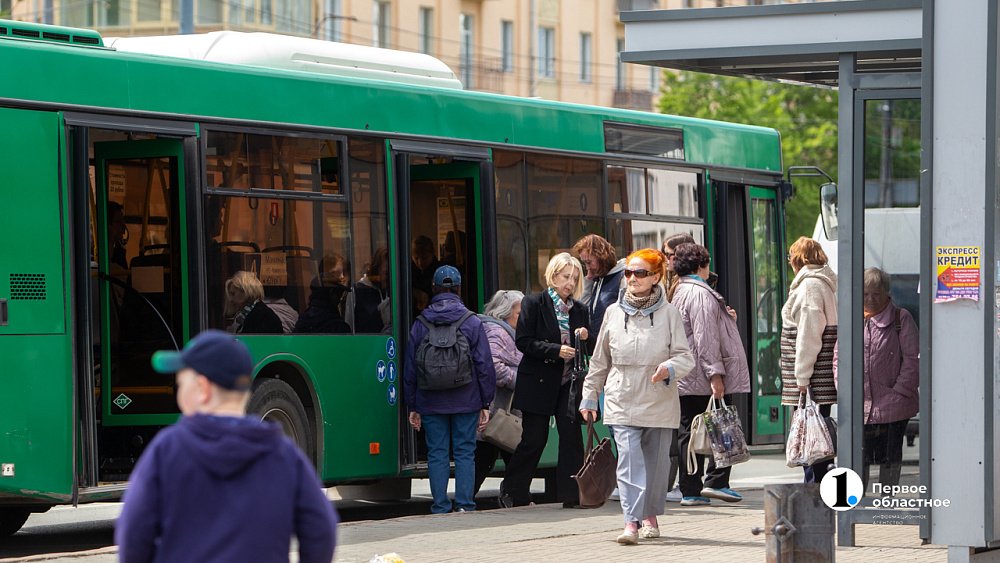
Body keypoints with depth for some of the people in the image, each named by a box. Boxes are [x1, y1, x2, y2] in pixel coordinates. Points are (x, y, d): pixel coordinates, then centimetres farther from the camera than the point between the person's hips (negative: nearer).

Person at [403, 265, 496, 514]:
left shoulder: (420, 325, 3)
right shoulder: (472, 322, -1)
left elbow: (410, 369, 7)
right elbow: (484, 365, 0)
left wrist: (413, 407, 14)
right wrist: (485, 404, 6)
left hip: (431, 403, 1)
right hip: (465, 401, -1)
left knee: (437, 454, 4)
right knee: (465, 452, 3)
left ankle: (440, 507, 1)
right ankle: (465, 504, -2)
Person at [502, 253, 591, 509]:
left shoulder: (579, 310, 10)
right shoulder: (534, 303, -3)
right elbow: (523, 341, -10)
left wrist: (585, 338, -8)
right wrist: (555, 351, -19)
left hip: (568, 382, 4)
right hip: (538, 382, -4)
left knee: (572, 435, -9)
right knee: (534, 440, 2)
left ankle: (572, 493, -5)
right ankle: (512, 491, 19)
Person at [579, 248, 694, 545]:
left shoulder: (668, 313, 1)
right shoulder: (613, 313, 7)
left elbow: (685, 356, -1)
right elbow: (600, 361, 15)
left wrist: (669, 369, -22)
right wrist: (589, 397, 15)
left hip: (659, 401, 0)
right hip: (622, 401, 0)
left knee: (656, 461, 10)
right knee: (630, 461, -13)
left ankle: (650, 516, 29)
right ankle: (631, 523, -20)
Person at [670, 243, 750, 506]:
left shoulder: (679, 293, 18)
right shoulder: (700, 294, -12)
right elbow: (705, 337, -18)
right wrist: (714, 373, -20)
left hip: (684, 382, 9)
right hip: (702, 379, -9)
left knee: (687, 434, 6)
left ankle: (690, 491, 6)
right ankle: (716, 482, -6)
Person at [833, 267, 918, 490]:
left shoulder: (901, 319, -1)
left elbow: (912, 359, -4)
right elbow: (839, 358, 11)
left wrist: (898, 392, -11)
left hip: (893, 407, -2)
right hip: (859, 407, 2)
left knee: (890, 458, 7)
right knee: (859, 458, 1)